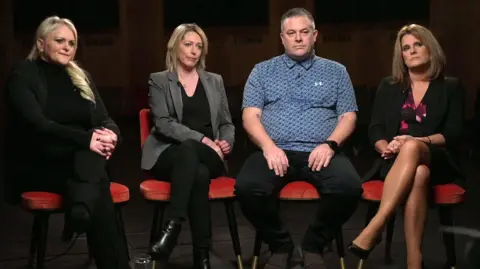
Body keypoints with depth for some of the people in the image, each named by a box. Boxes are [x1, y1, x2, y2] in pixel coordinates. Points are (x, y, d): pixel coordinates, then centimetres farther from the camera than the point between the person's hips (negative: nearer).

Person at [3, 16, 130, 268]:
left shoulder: (81, 77, 15)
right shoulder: (23, 75, -3)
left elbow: (105, 119, 8)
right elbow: (37, 124, -18)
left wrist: (109, 135, -19)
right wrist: (86, 139, -29)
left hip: (79, 160, 5)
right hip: (36, 165, -5)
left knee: (94, 148, -32)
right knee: (97, 185, -32)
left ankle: (81, 209, -52)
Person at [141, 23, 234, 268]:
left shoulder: (215, 81, 19)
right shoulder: (159, 81, 8)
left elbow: (227, 124, 19)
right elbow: (163, 123, -7)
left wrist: (226, 142, -6)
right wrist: (202, 139, -19)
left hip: (209, 156, 2)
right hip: (168, 154, -2)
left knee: (188, 150, -37)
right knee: (199, 174, -38)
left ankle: (172, 227, -46)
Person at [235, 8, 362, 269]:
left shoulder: (335, 71, 16)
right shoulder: (262, 71, 15)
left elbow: (348, 116, 9)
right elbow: (250, 116, 5)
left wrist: (330, 144, -11)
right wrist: (269, 147, -14)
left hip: (320, 153, 0)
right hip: (276, 152, 0)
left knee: (349, 187, -32)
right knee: (247, 187, -32)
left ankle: (313, 246, -4)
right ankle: (281, 246, -4)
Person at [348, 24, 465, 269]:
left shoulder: (450, 87, 12)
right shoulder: (389, 86, 17)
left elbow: (453, 134, 1)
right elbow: (375, 129, 9)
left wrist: (419, 142, -16)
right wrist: (386, 148, -14)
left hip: (436, 161, -1)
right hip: (395, 161, 1)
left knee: (411, 149, -40)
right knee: (418, 174, -40)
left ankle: (374, 228, -49)